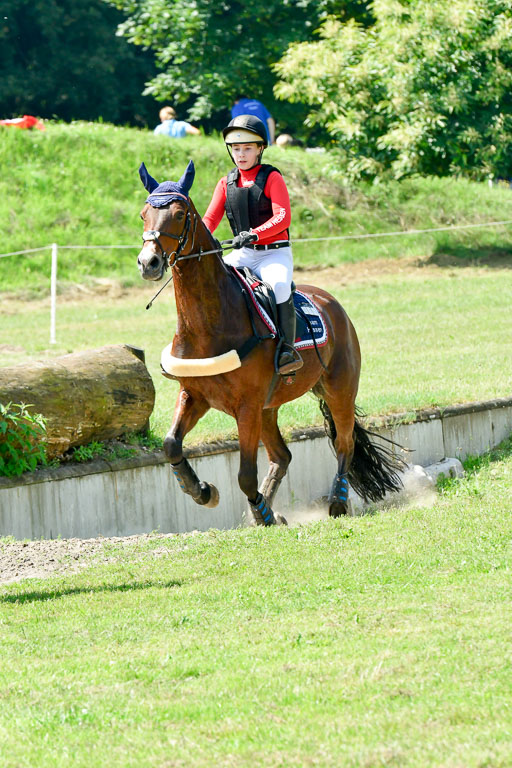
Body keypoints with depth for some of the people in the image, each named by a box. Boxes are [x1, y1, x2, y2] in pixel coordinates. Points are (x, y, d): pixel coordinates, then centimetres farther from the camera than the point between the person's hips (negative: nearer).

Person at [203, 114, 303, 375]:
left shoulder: (272, 178, -6)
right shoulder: (226, 183, 10)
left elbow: (282, 217, -18)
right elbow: (210, 219, 6)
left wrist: (254, 234, -33)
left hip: (275, 253, -5)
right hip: (243, 254, 5)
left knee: (278, 285, -35)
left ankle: (287, 347, -27)